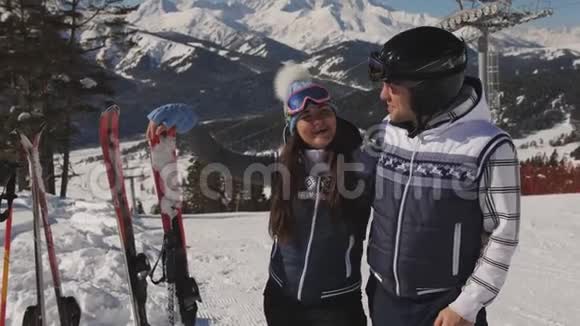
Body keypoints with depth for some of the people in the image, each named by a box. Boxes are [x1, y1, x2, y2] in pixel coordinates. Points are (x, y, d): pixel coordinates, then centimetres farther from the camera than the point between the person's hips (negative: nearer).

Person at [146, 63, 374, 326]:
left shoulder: (361, 165, -10)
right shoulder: (281, 167, -2)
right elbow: (218, 157, 0)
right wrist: (187, 121, -11)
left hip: (337, 303, -3)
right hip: (283, 298, 3)